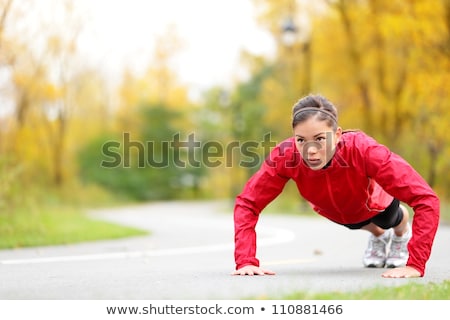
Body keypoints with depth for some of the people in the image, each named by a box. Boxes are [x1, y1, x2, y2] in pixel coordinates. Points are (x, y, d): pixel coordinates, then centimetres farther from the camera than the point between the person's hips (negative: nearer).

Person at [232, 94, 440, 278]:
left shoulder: (364, 150, -48)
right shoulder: (286, 155, -43)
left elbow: (426, 199, -48)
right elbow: (247, 204, -33)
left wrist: (415, 265, -53)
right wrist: (246, 262, -46)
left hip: (373, 203, -3)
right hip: (332, 210, 3)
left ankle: (402, 233, 58)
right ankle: (379, 237, 64)